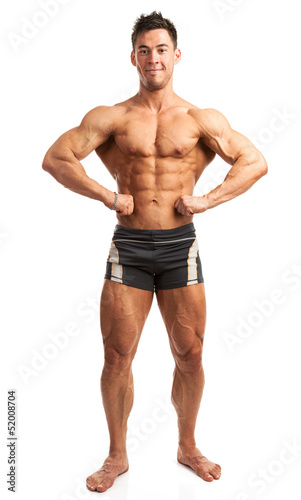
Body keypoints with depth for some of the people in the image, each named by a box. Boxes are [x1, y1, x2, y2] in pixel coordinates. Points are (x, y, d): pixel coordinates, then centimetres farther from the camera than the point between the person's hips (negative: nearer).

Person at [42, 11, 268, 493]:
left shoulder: (201, 120, 4)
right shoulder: (111, 117, 3)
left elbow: (255, 163, 3)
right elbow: (55, 158, 0)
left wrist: (205, 200, -7)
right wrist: (107, 195, -9)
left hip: (180, 246, 1)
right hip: (129, 247, 0)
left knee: (189, 354, 8)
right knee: (117, 355, 2)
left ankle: (188, 447, 32)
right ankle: (117, 456, 23)